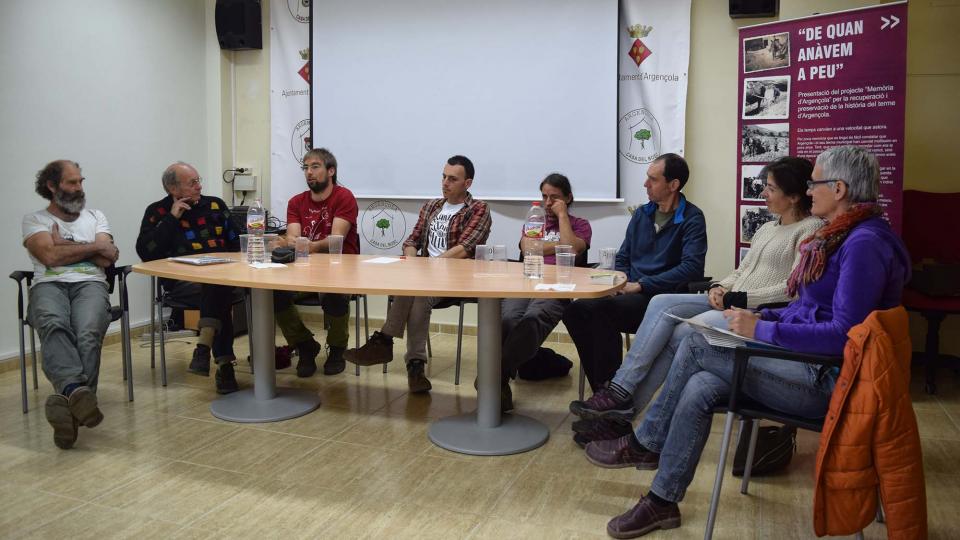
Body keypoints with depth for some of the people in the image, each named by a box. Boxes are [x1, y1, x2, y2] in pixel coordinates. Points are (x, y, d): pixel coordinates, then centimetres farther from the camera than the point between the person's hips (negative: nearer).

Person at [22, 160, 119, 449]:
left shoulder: (95, 216, 25)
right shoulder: (34, 219, 18)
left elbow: (106, 259, 10)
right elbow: (50, 256, -2)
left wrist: (63, 246, 6)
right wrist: (95, 246, 6)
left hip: (90, 283, 2)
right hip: (49, 285, -1)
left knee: (89, 332, -34)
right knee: (54, 324, -39)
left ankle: (67, 400, -49)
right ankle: (78, 391, -60)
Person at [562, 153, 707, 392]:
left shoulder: (692, 219, -3)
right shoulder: (642, 213, 17)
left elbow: (691, 267, -16)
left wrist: (641, 285, -16)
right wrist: (621, 284, -1)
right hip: (632, 293, 7)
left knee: (603, 310, -31)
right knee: (575, 311, -17)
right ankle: (600, 386, -8)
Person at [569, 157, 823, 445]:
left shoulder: (811, 229, -4)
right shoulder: (767, 229, 22)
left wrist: (737, 298, -15)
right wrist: (719, 287, 1)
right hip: (730, 303, 8)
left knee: (680, 333, -26)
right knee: (661, 304, -15)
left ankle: (625, 410, -18)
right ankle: (621, 391, -20)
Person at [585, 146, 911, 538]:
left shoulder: (864, 243, -18)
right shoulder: (838, 234, 13)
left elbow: (843, 333, -25)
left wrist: (762, 330, -23)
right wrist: (758, 317, 4)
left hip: (826, 379, -9)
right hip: (806, 361, 9)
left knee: (695, 347, -15)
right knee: (699, 389, -10)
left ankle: (645, 444, 2)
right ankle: (663, 501, 0)